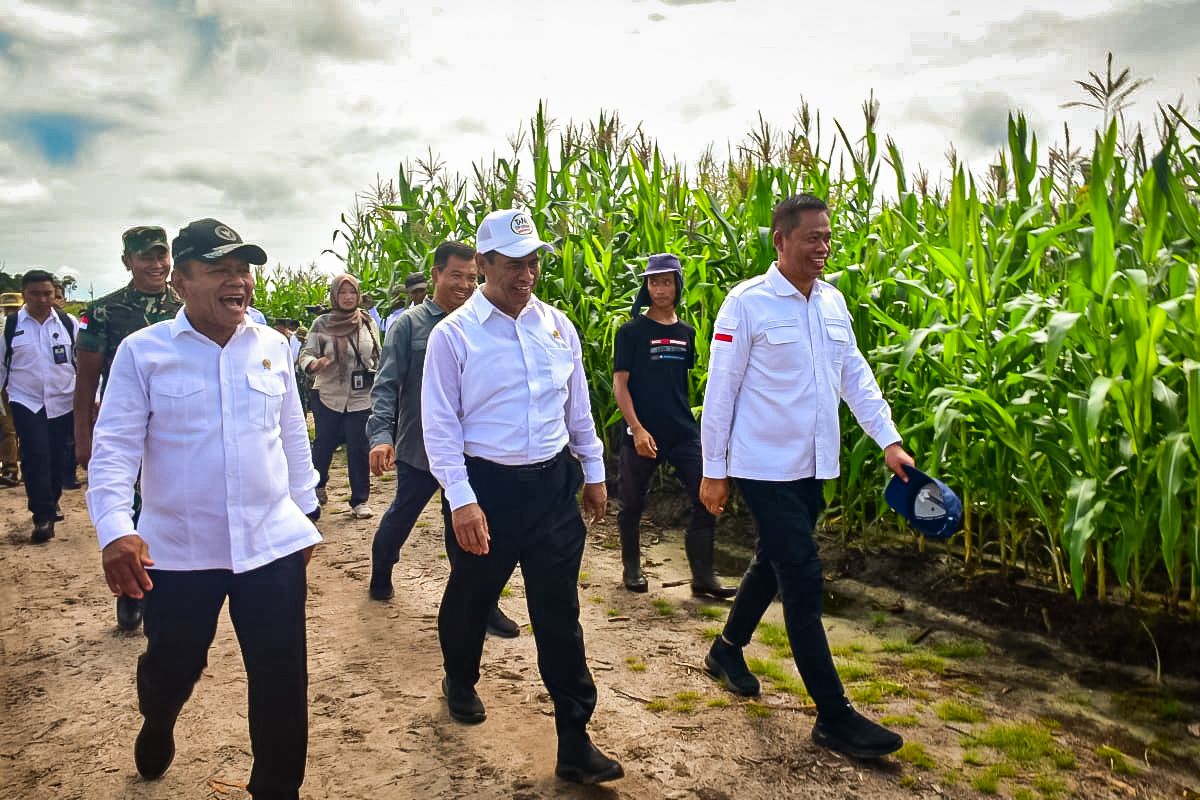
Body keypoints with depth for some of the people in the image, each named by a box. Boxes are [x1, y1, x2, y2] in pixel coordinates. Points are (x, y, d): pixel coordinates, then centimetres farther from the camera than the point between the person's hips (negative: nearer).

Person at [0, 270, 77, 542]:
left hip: (63, 403, 2)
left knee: (57, 457, 11)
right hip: (26, 403, -1)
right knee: (35, 458, -9)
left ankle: (51, 503, 31)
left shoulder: (68, 323, 1)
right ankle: (43, 516, -4)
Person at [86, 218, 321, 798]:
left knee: (283, 682, 6)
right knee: (171, 668, 19)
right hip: (177, 550, -1)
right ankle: (157, 724, 56)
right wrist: (114, 529, -23)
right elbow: (114, 447, -10)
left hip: (272, 543, 2)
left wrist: (306, 509, 15)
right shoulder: (142, 351, -7)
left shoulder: (272, 345, 2)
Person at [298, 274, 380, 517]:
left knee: (359, 449, 2)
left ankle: (360, 501, 14)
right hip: (327, 396, -1)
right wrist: (313, 364, -27)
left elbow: (378, 358, 9)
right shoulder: (321, 323, -4)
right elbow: (306, 353, -5)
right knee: (324, 444, 9)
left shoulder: (367, 323, 2)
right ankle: (316, 486, 33)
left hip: (360, 397, 1)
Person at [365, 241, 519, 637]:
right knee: (401, 517, 17)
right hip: (419, 445, -2)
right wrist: (381, 435, -25)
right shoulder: (409, 324, -7)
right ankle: (380, 575, 43)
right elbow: (386, 385, -12)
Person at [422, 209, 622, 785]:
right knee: (471, 598, 18)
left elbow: (579, 406, 12)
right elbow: (440, 424, -10)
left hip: (553, 484, 3)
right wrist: (461, 500, -17)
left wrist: (594, 472, 15)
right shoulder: (453, 334, -9)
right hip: (487, 487, -3)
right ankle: (460, 681, 50)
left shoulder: (557, 325, 4)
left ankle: (575, 742, 15)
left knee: (560, 613, 5)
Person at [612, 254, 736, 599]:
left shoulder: (686, 332, 10)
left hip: (684, 431, 4)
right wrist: (637, 430, -16)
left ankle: (703, 578, 7)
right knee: (633, 504, 8)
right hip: (643, 433, -4)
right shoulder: (631, 331, -4)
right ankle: (631, 568, 28)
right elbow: (619, 383, -8)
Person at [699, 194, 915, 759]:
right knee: (804, 581, -4)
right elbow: (720, 391, -11)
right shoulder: (747, 303, -12)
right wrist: (713, 470, -9)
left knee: (773, 565, 20)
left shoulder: (833, 301, 7)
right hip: (765, 468, -7)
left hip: (812, 467, 7)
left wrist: (889, 441, 5)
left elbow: (856, 376, 12)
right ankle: (834, 717, 7)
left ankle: (726, 650, 43)